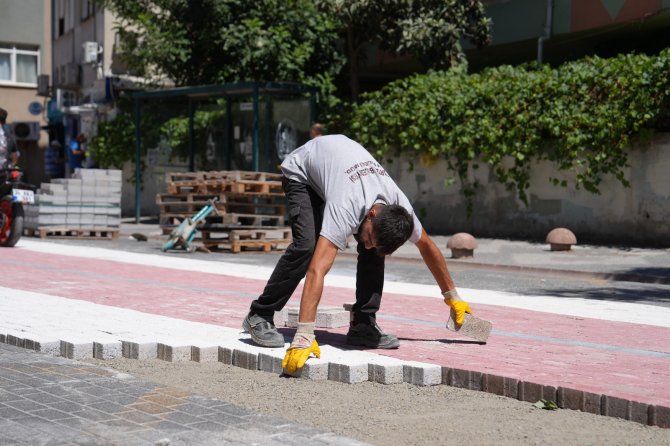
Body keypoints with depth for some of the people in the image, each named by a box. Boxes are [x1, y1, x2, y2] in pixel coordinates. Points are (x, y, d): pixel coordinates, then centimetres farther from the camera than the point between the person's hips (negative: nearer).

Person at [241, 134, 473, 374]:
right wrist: (303, 336, -62)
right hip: (301, 171, -5)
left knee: (373, 253, -15)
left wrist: (452, 297, 2)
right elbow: (316, 271, -55)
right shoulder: (345, 210, -47)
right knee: (306, 245, -27)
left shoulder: (400, 208, -28)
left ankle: (363, 327, -7)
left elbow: (427, 246, -6)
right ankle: (258, 317, -13)